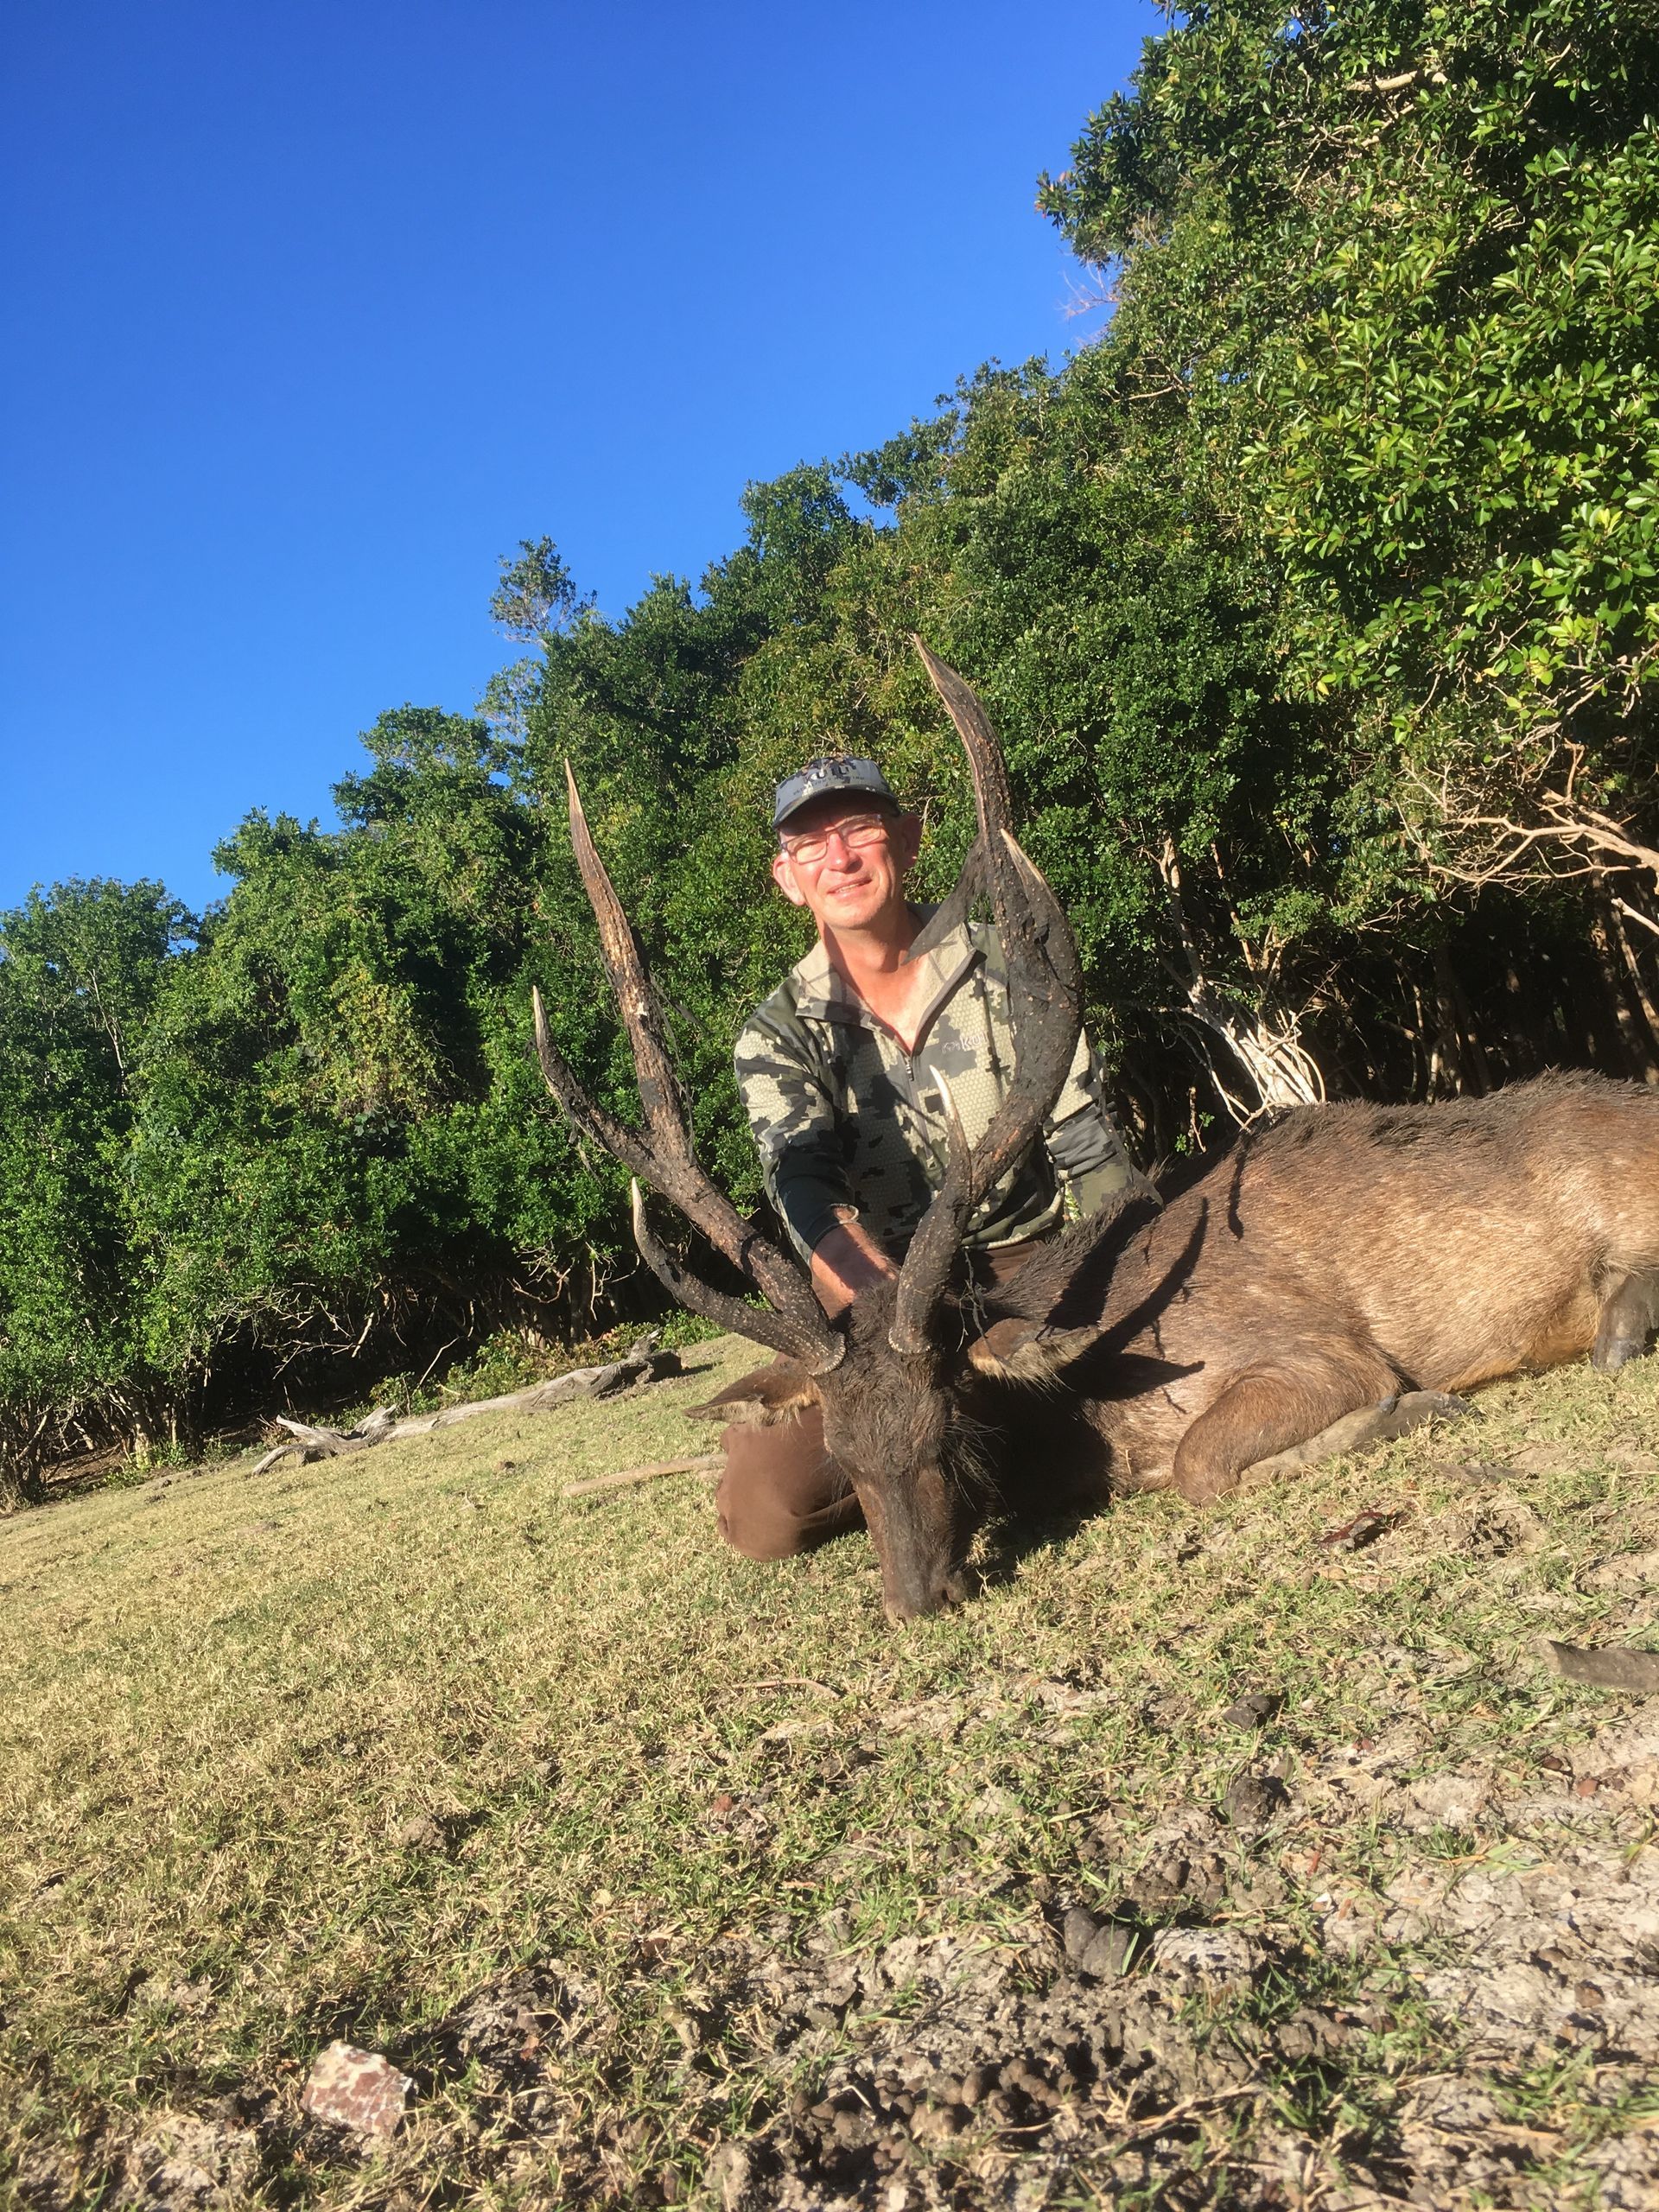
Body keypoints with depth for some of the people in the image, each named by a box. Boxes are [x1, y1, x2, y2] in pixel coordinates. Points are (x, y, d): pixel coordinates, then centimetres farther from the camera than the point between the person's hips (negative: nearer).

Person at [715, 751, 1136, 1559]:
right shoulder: (777, 1036, -4)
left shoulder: (1004, 963, -3)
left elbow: (1091, 1156, -5)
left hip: (1029, 1263, 1)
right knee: (764, 1514, -16)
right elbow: (808, 1196, -21)